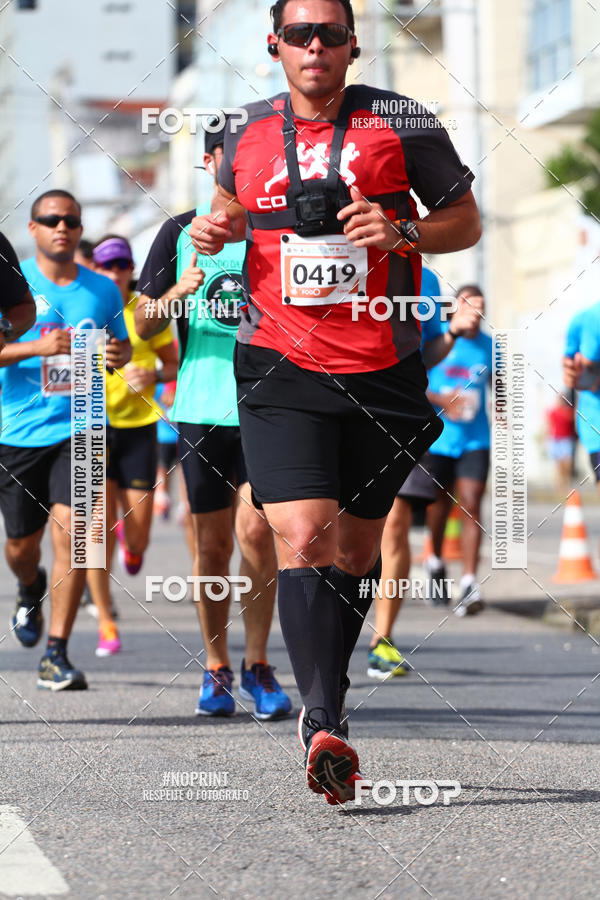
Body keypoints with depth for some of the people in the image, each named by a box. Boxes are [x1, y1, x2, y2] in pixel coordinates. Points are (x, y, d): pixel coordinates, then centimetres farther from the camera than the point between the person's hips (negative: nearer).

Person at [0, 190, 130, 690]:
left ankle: (56, 655, -10)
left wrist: (119, 355, -3)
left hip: (80, 429, 0)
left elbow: (123, 345, 21)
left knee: (71, 531, -16)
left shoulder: (102, 290, 7)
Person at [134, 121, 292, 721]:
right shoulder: (181, 233, 8)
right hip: (201, 405, 1)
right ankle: (216, 670, 18)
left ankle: (257, 664, 1)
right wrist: (179, 292, -12)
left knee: (255, 529, -13)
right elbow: (144, 324, 8)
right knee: (212, 543, 5)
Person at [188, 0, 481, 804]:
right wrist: (216, 226, 5)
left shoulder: (401, 124, 0)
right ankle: (324, 730, -22)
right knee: (304, 539, -17)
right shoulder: (247, 134, 7)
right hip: (282, 373, 0)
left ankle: (325, 702, 32)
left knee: (355, 549, 12)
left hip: (383, 372, 1)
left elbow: (467, 220, 5)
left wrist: (403, 232, -14)